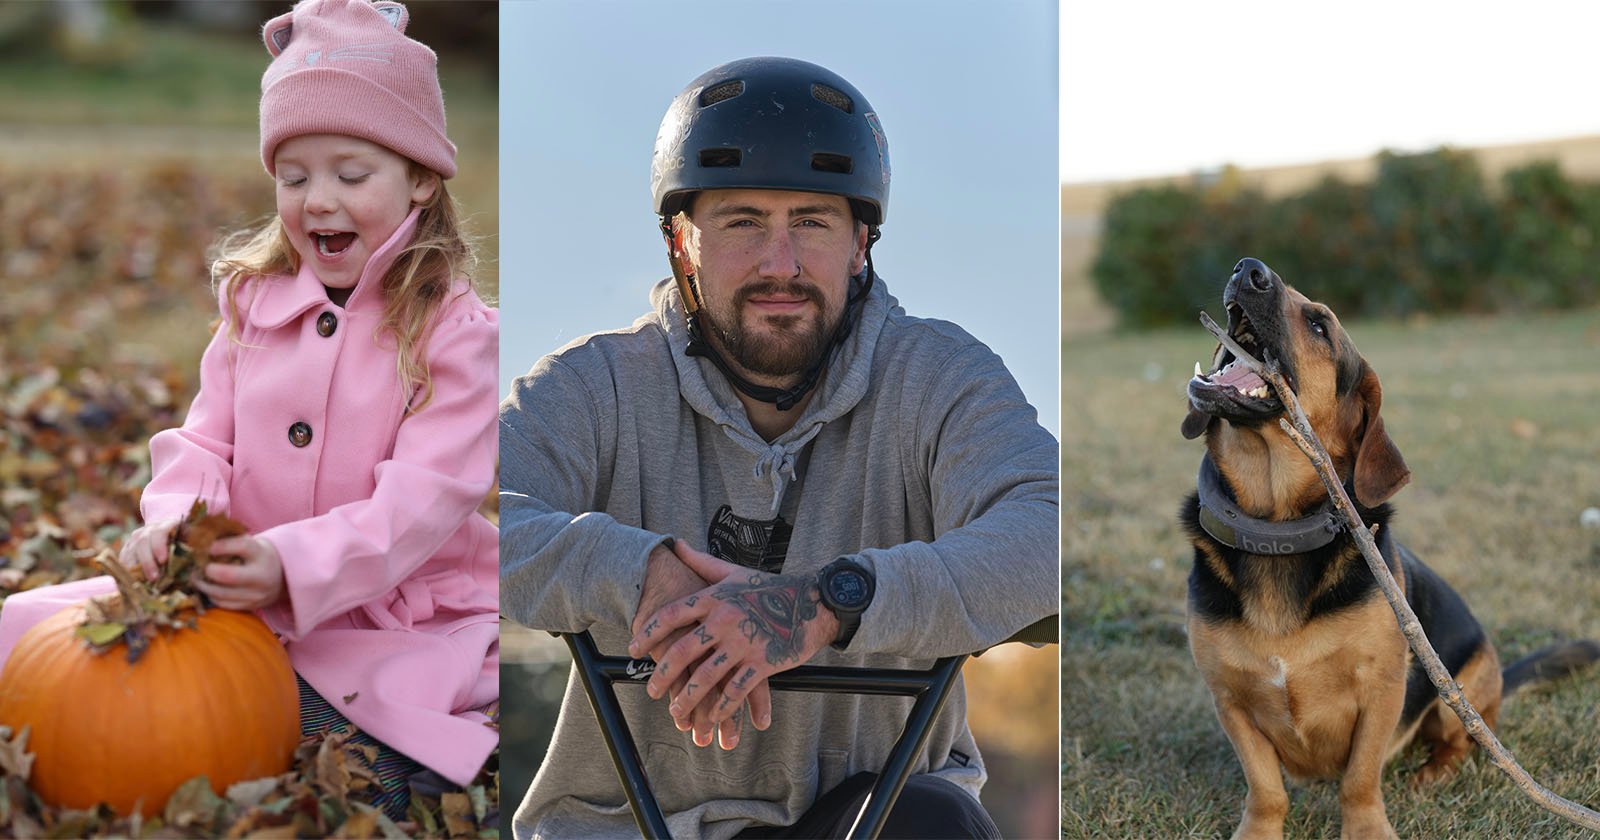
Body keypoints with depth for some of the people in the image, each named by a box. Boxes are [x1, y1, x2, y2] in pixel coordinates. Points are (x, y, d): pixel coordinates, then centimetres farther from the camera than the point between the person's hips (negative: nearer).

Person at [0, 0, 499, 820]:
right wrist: (174, 518, -18)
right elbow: (205, 441, 7)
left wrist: (294, 566, -34)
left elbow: (422, 500, -18)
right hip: (243, 594, 5)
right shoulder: (254, 300, 10)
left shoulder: (456, 332, -8)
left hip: (397, 618, -4)